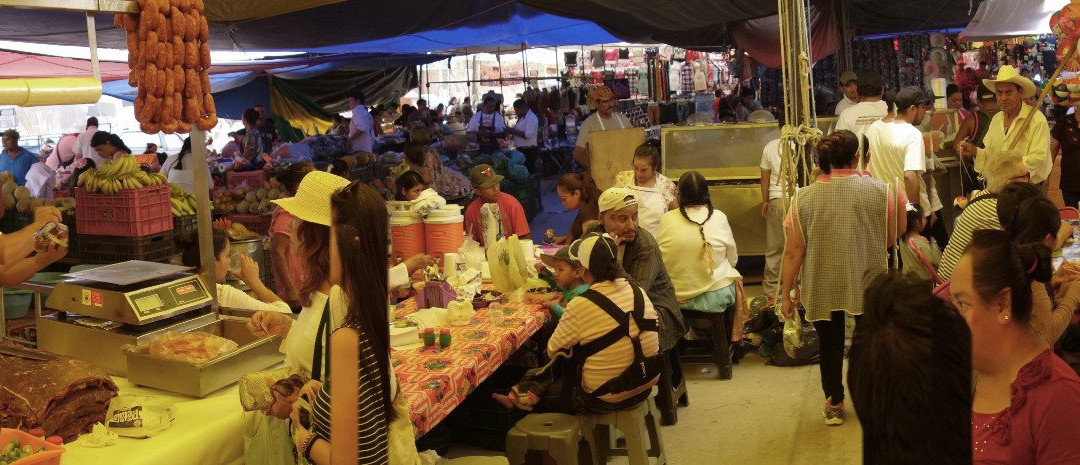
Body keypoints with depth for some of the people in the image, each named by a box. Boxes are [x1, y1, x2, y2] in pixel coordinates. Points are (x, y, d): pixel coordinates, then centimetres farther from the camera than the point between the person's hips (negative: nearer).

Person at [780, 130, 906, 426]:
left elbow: (793, 251, -9)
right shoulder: (880, 192, -9)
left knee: (830, 345, 16)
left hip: (822, 290, 0)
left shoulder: (804, 198, -10)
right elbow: (894, 236, 1)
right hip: (867, 285, 1)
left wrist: (787, 292, 0)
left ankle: (834, 405, 27)